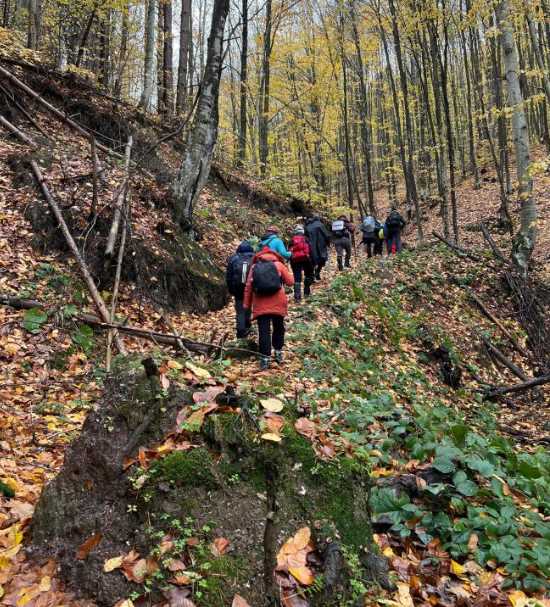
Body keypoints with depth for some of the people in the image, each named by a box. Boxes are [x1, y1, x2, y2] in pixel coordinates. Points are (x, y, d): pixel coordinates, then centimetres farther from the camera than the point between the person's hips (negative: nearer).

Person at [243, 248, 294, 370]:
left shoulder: (254, 267, 10)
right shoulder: (279, 264, 4)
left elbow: (248, 287, 8)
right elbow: (290, 282, 4)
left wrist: (247, 305, 13)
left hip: (260, 304, 1)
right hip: (277, 303, 0)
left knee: (264, 331, 1)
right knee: (278, 328, 18)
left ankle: (265, 358, -1)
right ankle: (278, 352, 24)